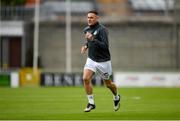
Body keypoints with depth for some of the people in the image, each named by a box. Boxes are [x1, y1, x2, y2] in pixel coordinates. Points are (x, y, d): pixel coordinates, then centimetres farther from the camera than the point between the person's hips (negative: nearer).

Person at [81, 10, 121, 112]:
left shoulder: (102, 30, -19)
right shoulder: (87, 29, 3)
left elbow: (105, 46, -28)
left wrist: (93, 39, -36)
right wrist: (86, 46, 5)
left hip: (103, 61, -5)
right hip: (91, 59, 5)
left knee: (108, 83, 10)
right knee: (86, 78, -16)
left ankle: (117, 97, 41)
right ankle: (91, 103, -6)